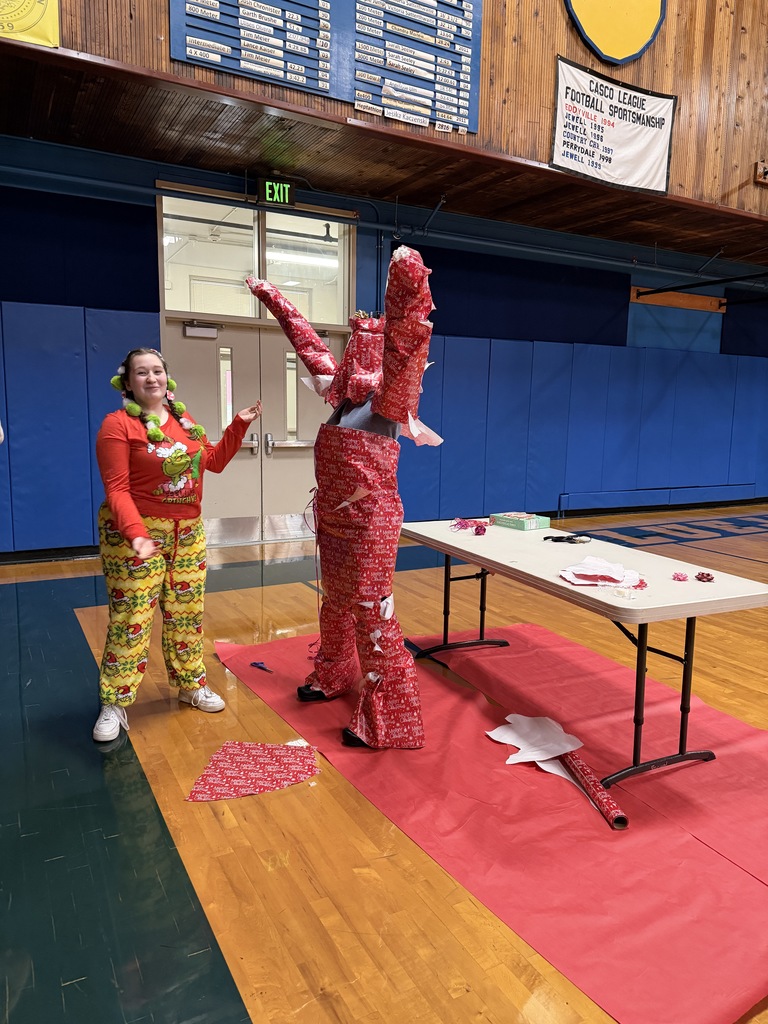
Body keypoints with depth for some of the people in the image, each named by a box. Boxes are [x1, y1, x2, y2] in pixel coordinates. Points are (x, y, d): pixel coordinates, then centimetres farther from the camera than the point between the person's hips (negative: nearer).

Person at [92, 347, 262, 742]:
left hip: (188, 531, 6)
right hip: (136, 534, -6)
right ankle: (114, 704, 12)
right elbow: (116, 489, -17)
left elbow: (214, 461, 15)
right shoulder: (117, 424, -12)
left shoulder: (183, 419, 8)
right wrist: (136, 533, -31)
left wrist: (239, 425, 7)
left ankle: (191, 684, 30)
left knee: (187, 612, 14)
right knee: (131, 619, -2)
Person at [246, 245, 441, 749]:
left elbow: (405, 338, -29)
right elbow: (308, 340, 17)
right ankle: (333, 676, 43)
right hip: (334, 517, 8)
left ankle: (383, 717, 8)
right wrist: (271, 295, 26)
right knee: (337, 600, 22)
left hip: (370, 519, -8)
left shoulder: (387, 396, -12)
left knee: (371, 608, -3)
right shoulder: (344, 392, 7)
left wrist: (409, 280, -44)